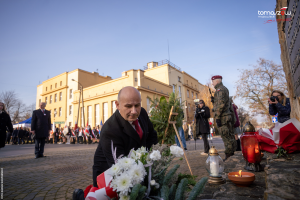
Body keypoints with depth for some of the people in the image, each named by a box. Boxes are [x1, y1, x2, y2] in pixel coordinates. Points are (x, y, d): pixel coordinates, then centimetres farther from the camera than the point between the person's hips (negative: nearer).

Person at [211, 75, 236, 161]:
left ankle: (228, 155, 0)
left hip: (222, 117, -10)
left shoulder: (220, 89, -12)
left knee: (226, 137, -6)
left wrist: (217, 117, -22)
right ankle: (231, 153, 22)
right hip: (227, 115, 10)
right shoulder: (225, 89, 20)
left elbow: (221, 104, -21)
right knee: (230, 136, 13)